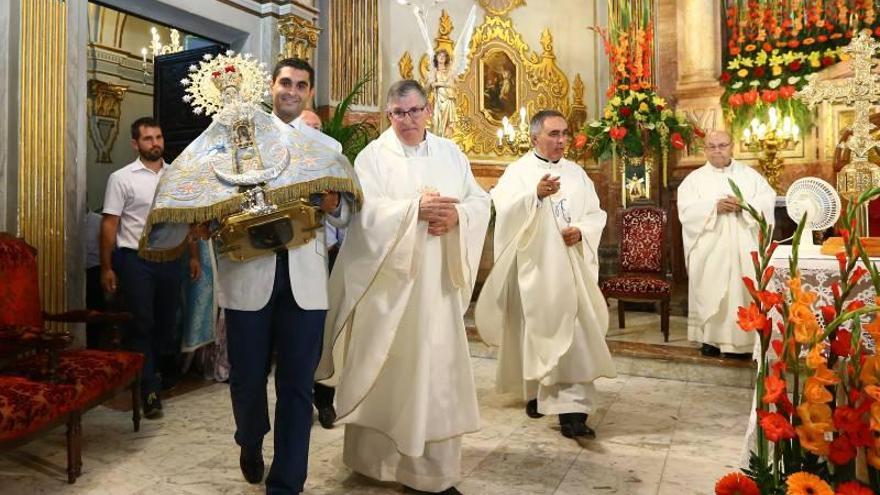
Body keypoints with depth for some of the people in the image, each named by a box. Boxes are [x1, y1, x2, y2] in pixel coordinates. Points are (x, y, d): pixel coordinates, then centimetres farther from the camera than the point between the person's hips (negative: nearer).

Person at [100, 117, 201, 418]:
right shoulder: (121, 178, -4)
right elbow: (109, 224, -5)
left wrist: (194, 256, 7)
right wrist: (106, 267, -9)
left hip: (169, 258, 4)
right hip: (135, 260, -4)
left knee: (166, 323, 13)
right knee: (141, 325, -1)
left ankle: (154, 375, 33)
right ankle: (149, 389, 8)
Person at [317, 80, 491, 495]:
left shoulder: (451, 153, 11)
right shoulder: (373, 156, 0)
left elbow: (480, 201, 6)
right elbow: (366, 211, -14)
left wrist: (456, 216, -15)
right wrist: (416, 209, -24)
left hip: (437, 281, 3)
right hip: (387, 280, -3)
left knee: (436, 366, 6)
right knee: (387, 367, 7)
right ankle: (376, 455, 27)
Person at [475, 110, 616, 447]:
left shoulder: (576, 173, 12)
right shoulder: (517, 172, -2)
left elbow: (596, 214, 11)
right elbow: (505, 212, -16)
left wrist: (581, 231, -9)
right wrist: (536, 195, -31)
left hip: (570, 268, 3)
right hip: (532, 267, -3)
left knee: (573, 333, -4)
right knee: (535, 331, 7)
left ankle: (572, 410, 0)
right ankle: (534, 390, 30)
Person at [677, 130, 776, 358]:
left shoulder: (750, 174, 12)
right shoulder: (695, 178, 7)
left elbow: (768, 200, 1)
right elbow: (686, 210, -6)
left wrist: (743, 206, -15)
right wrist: (715, 207, -18)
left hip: (742, 247, 1)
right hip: (709, 248, -1)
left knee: (743, 289, 0)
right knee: (710, 291, -1)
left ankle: (741, 340, 8)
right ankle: (710, 338, 7)